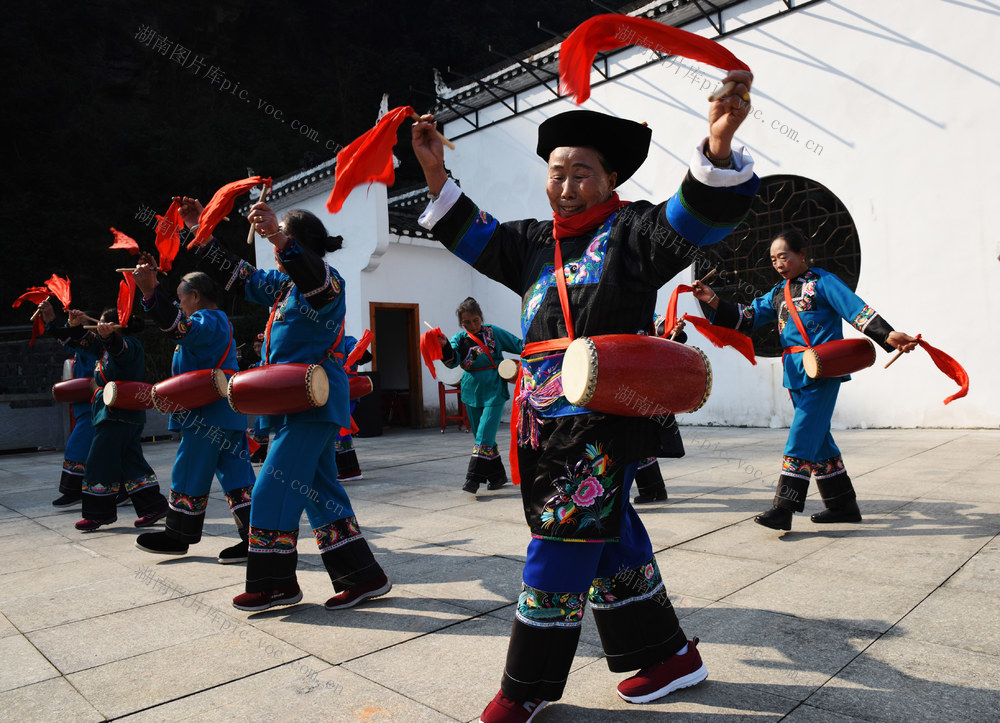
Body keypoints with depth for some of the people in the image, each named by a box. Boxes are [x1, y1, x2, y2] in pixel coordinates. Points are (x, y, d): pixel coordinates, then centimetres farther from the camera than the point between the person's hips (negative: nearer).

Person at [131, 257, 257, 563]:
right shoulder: (219, 321, 21)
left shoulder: (205, 321, -10)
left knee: (189, 476, 5)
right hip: (229, 413, 10)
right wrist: (154, 283, 31)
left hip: (206, 414, -10)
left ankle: (179, 537, 19)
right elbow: (174, 318, 34)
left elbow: (179, 328, -33)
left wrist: (150, 292, -40)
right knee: (236, 477, 6)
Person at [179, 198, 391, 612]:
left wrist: (280, 239, -50)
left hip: (314, 405, -10)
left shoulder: (329, 283, -11)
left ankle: (275, 583, 11)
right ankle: (362, 577, 17)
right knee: (319, 492, 11)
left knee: (274, 490, -6)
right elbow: (236, 275, 26)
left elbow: (317, 281, -35)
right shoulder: (283, 284, 16)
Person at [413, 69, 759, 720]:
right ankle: (669, 655, 33)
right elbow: (474, 235, 25)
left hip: (607, 421, -8)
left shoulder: (630, 231, -2)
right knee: (611, 539, 16)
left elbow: (694, 218, -17)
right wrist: (437, 172, 15)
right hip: (547, 423, 8)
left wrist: (718, 145, -35)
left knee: (562, 545, -3)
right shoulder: (535, 242, 17)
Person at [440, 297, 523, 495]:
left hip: (494, 391, -4)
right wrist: (444, 345, -32)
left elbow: (519, 345, 6)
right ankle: (497, 475, 23)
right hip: (472, 393, 4)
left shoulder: (494, 332, -1)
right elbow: (452, 361, -14)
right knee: (483, 436, 10)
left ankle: (473, 478, -10)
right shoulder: (459, 339, 4)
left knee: (484, 436, -12)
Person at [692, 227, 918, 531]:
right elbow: (746, 317, 11)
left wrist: (887, 335, -21)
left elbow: (857, 310, -8)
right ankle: (843, 505, 24)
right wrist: (714, 300, -1)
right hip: (796, 374, 7)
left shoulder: (822, 281, -1)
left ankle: (784, 507, -14)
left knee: (803, 434, -13)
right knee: (817, 437, 12)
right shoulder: (777, 293, 18)